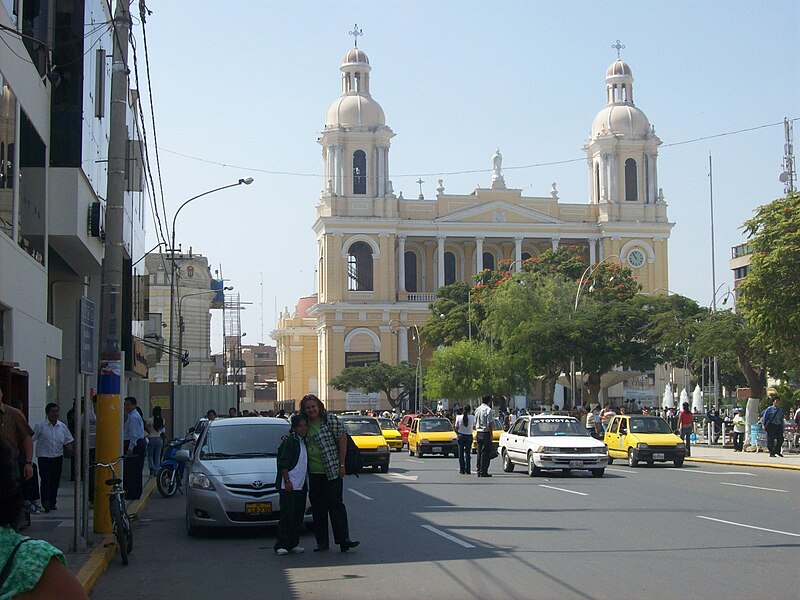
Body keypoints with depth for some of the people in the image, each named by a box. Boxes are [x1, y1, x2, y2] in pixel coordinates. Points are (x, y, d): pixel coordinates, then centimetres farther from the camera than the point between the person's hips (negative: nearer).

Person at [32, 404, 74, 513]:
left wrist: (69, 447, -7)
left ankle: (52, 502, 20)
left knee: (55, 480, 9)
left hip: (58, 456, 4)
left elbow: (68, 440, 12)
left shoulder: (62, 427, 6)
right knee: (46, 480, -13)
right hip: (44, 457, -4)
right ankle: (46, 502, -19)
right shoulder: (40, 426, -6)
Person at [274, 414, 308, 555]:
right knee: (288, 516, -9)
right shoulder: (289, 441, -8)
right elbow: (283, 463, -12)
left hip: (301, 485, 8)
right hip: (289, 485, -8)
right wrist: (287, 481, -17)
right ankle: (281, 545, -5)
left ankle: (293, 544, 14)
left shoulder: (305, 442, 15)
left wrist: (307, 483, 15)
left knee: (299, 517, 8)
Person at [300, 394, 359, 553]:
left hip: (332, 471, -5)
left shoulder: (330, 419, -5)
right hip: (313, 473, 5)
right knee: (318, 507, 7)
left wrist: (341, 465, -9)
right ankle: (321, 541, 13)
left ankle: (343, 540, -7)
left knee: (336, 504, -7)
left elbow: (342, 440, -6)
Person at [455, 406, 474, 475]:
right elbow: (474, 426, 3)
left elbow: (456, 428, -3)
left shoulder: (459, 417, -9)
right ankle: (468, 470, 5)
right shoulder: (472, 417, -11)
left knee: (461, 454, 7)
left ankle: (462, 470, 6)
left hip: (460, 436, 0)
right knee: (468, 453, 8)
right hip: (469, 436, 0)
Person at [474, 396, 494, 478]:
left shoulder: (477, 409, 11)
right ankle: (483, 472, -6)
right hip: (486, 433, -7)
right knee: (485, 453, -5)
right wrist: (491, 434, -12)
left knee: (479, 452, 13)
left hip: (478, 433, 7)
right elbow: (489, 424, -15)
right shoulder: (488, 410, -12)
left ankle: (479, 471, 17)